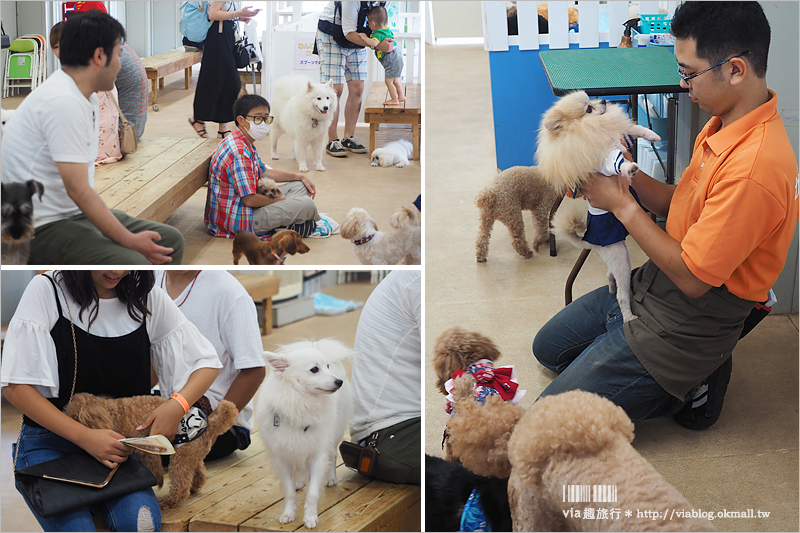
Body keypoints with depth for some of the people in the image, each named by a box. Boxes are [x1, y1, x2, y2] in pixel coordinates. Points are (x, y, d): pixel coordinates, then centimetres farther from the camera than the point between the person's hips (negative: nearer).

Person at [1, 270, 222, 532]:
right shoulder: (46, 291, -7)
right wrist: (84, 437, -20)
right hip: (48, 442, -2)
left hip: (115, 443, 2)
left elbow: (208, 362, 9)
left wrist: (178, 404, -13)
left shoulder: (148, 299, 2)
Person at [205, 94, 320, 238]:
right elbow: (250, 200, -26)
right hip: (237, 221, -11)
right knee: (307, 205, -19)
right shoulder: (239, 152, -25)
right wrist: (279, 199, -9)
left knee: (299, 186, 16)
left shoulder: (246, 145, 10)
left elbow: (264, 172, 25)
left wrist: (300, 177, 18)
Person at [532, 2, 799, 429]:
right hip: (649, 288, 10)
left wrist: (622, 204, -18)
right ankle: (684, 377, 15)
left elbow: (692, 277, -26)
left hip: (681, 327, -10)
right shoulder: (724, 125, -1)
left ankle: (686, 388, 4)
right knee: (548, 347, 24)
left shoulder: (755, 167, -33)